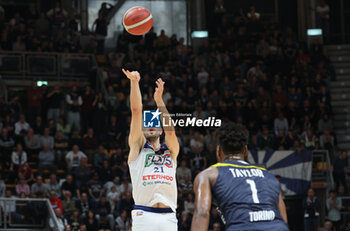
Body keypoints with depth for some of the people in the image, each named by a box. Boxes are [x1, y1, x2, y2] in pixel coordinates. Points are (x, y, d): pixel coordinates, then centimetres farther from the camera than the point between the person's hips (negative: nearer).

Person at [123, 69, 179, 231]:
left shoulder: (170, 151, 21)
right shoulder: (138, 147, 15)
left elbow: (170, 131, 1)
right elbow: (136, 111, 5)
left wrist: (159, 100, -5)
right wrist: (134, 82, -4)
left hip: (168, 217, 3)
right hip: (144, 216, -3)